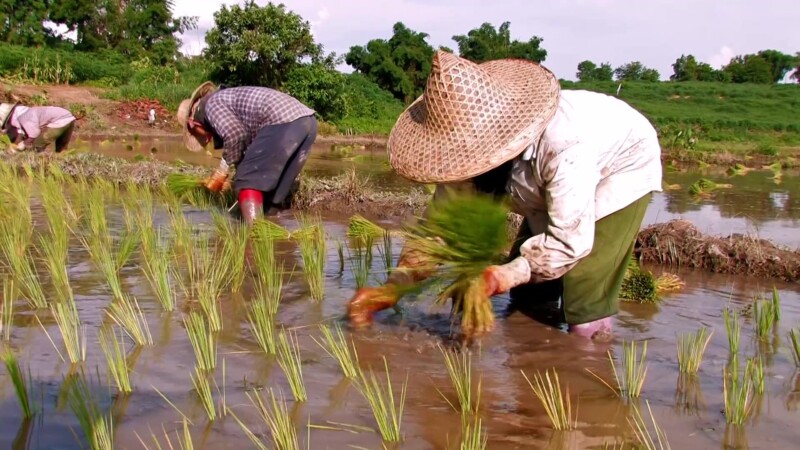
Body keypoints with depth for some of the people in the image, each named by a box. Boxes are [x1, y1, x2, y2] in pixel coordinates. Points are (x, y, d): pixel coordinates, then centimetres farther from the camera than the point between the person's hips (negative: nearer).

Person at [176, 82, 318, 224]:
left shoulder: (211, 103, 8)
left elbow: (236, 135, -9)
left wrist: (222, 171, 3)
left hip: (283, 122, -9)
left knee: (247, 182, -2)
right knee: (273, 185, 17)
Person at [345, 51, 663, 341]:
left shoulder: (563, 143, -45)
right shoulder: (470, 149, -23)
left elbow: (571, 240, -38)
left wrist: (512, 273, -53)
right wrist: (393, 288, -25)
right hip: (551, 187, 6)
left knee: (586, 313, -16)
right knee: (526, 296, 8)